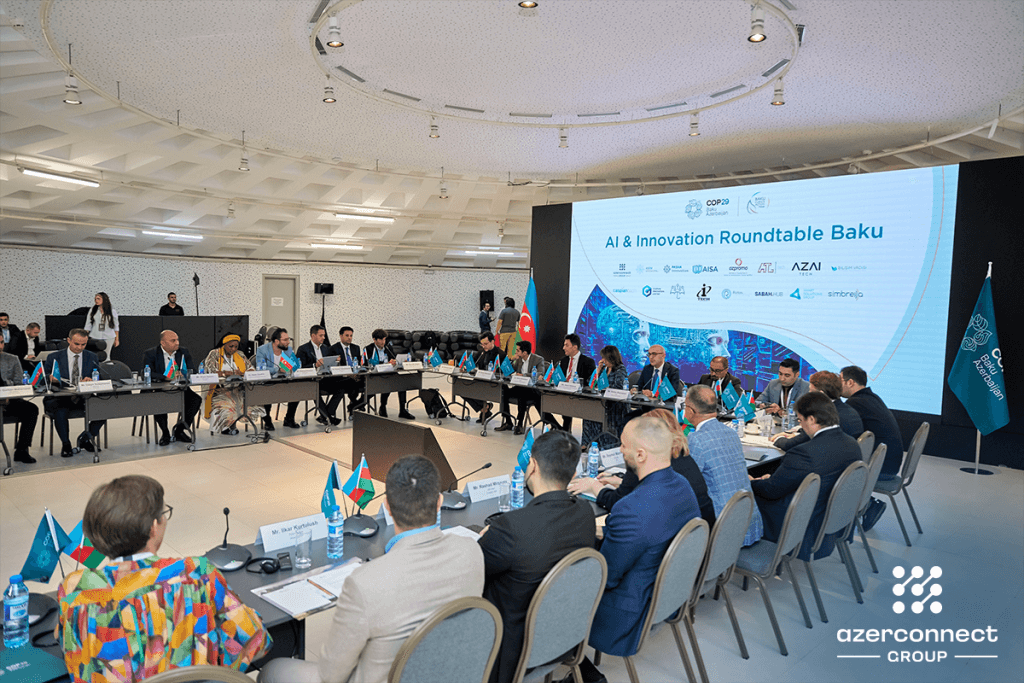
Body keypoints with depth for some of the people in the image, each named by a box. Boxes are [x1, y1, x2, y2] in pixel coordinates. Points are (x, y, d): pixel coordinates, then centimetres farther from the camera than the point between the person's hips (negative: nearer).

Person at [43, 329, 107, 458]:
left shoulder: (92, 358, 12)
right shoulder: (54, 358, 6)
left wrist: (91, 380, -18)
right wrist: (50, 378, -22)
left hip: (84, 399, 2)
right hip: (60, 399, -2)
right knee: (60, 410, -37)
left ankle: (85, 438, 0)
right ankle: (65, 444, -13)